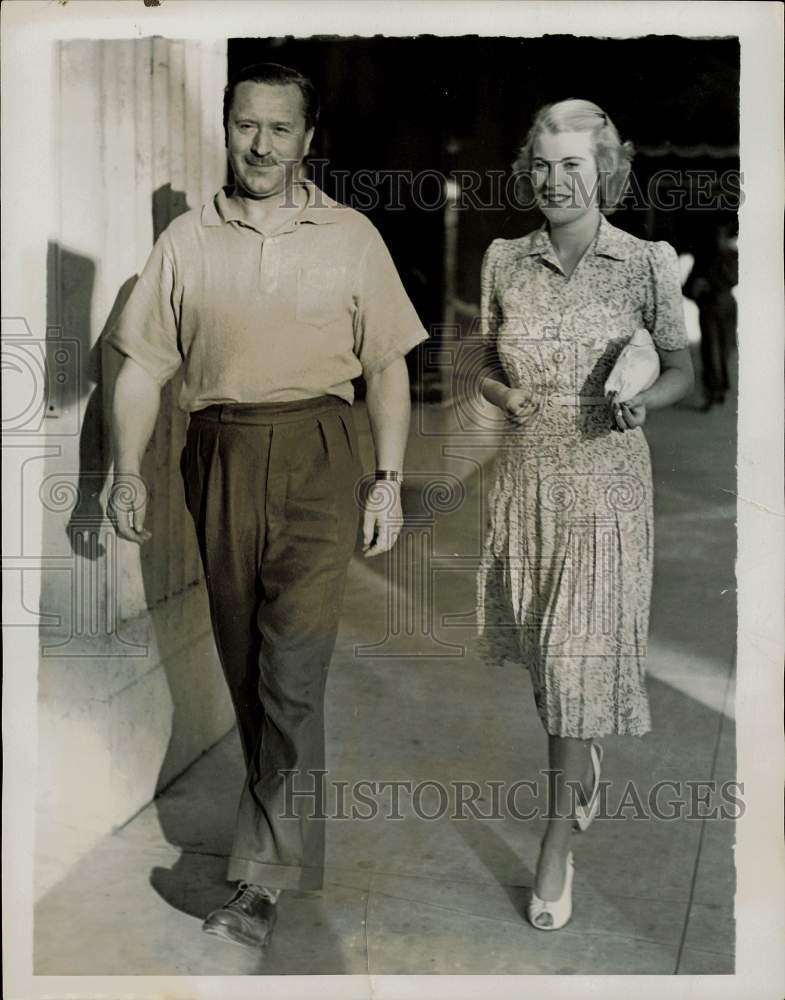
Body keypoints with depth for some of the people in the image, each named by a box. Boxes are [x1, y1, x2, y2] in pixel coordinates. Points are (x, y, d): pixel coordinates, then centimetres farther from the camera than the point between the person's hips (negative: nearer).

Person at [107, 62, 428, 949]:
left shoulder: (351, 237, 6)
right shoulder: (186, 240, 9)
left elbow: (387, 366, 5)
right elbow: (144, 365, 7)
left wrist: (389, 479, -2)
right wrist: (127, 475, -2)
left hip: (315, 453, -2)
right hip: (220, 455, 3)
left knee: (292, 667, -11)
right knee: (243, 661, 11)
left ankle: (264, 873, -6)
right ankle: (287, 820, 30)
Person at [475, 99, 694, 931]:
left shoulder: (646, 265, -5)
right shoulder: (504, 262, 2)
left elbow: (681, 370, 4)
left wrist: (643, 400, -17)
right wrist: (503, 394, -9)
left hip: (606, 479, -3)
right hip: (525, 477, 4)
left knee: (579, 660, -3)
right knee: (540, 648, 15)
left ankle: (558, 845, 11)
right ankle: (584, 759, 46)